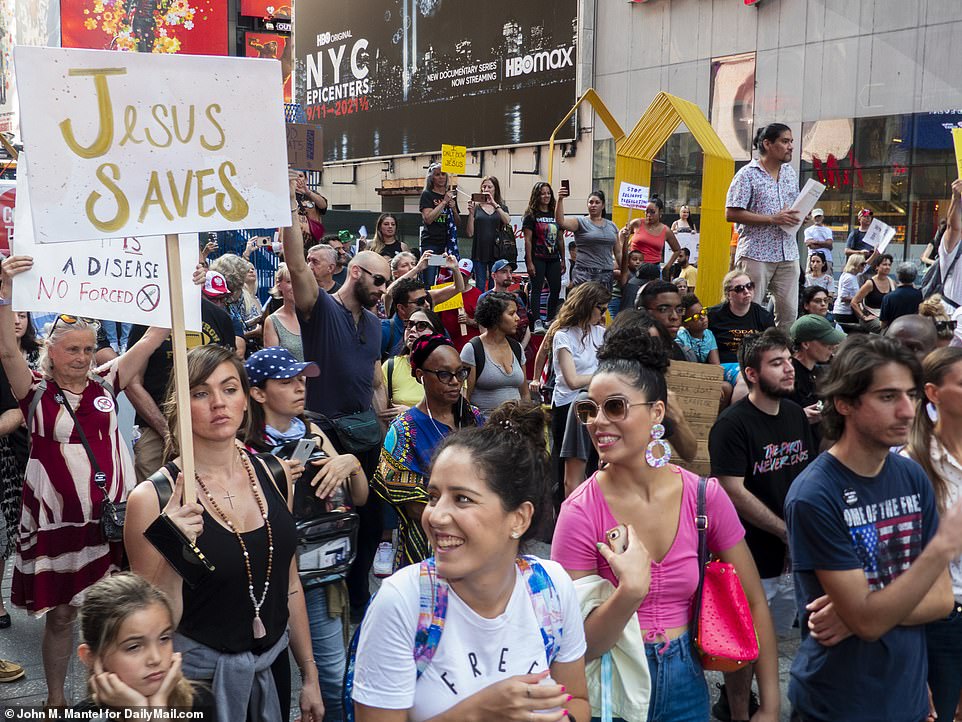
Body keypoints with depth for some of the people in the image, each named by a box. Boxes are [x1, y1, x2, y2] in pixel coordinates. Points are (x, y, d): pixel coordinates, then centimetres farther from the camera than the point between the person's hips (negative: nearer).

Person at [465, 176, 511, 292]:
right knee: (480, 287, 0)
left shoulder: (502, 207, 10)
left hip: (496, 253, 1)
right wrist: (471, 213, -10)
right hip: (479, 253, -1)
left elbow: (507, 221, -13)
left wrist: (494, 204, -17)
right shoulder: (476, 207, 6)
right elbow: (469, 233, 1)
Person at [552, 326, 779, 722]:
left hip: (686, 688, 2)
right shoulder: (580, 513, -18)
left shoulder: (705, 497, -11)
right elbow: (575, 647, -16)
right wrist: (631, 591, -32)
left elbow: (754, 603, 0)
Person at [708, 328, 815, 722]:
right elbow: (734, 492, -21)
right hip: (751, 555, -7)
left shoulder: (796, 414, 5)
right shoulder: (733, 424, -17)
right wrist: (787, 531, -18)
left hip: (791, 555, 7)